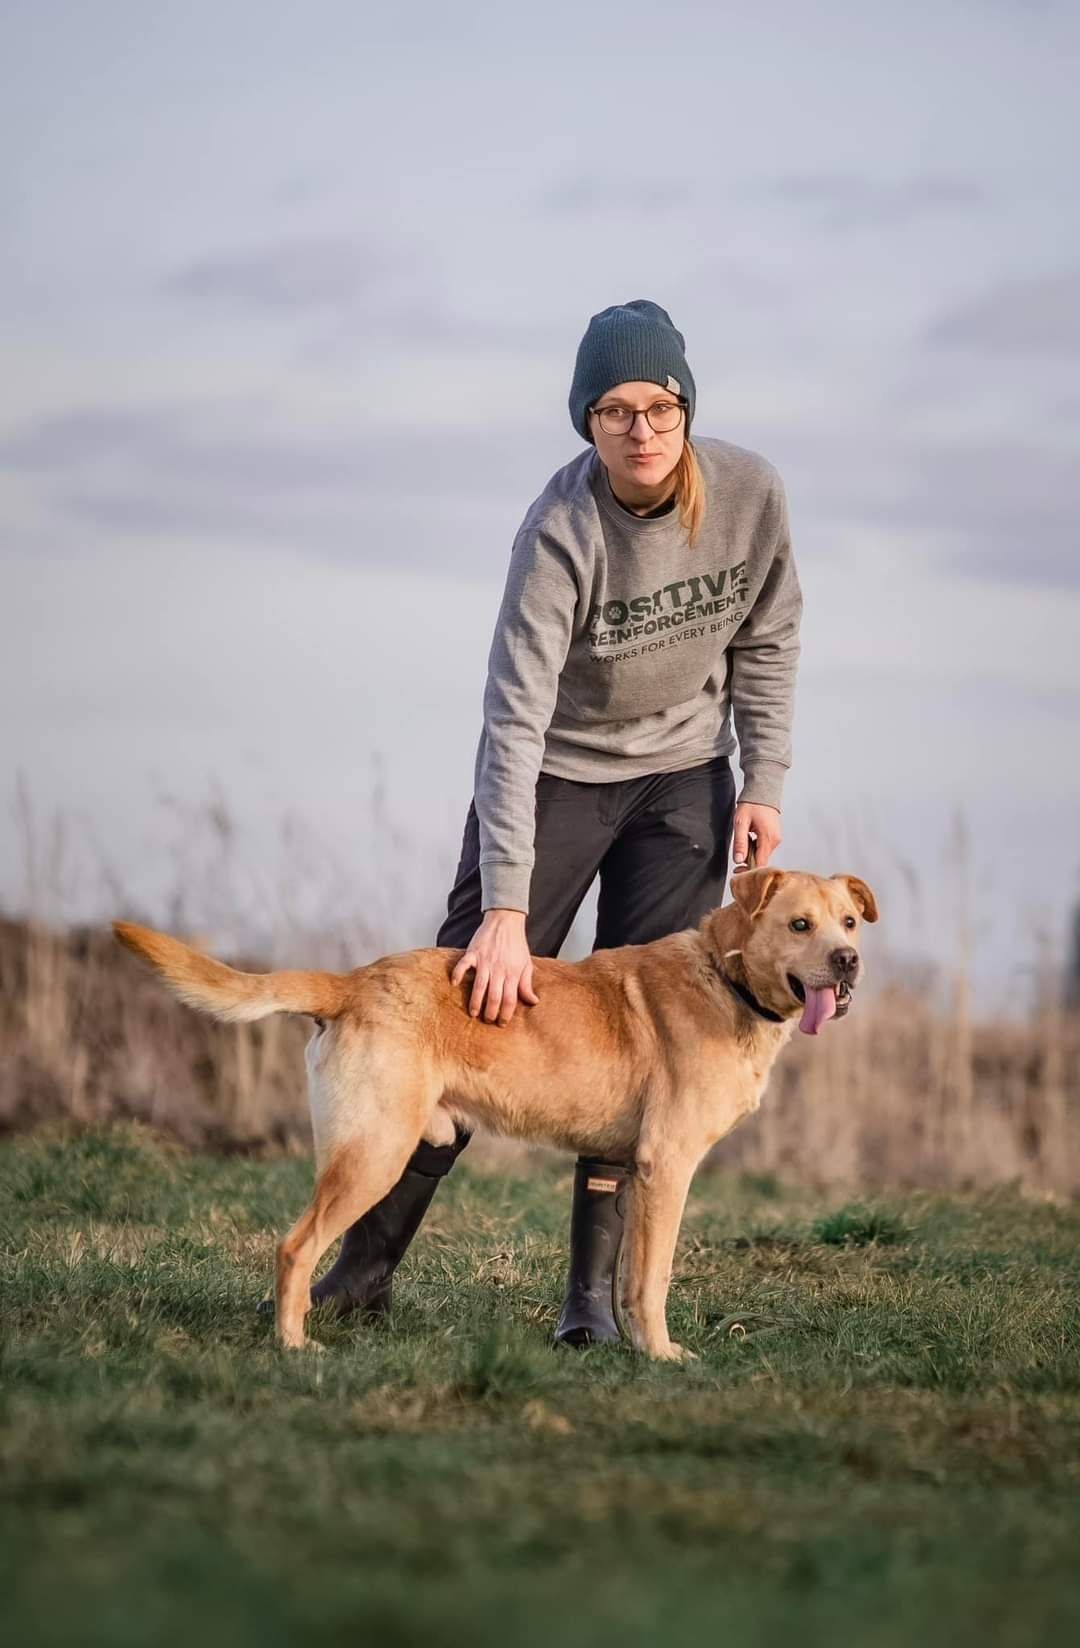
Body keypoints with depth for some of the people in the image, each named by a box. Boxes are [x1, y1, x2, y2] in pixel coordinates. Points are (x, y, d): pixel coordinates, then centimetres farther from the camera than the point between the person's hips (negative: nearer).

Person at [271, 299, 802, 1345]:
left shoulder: (748, 493, -15)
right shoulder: (561, 530, -27)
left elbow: (765, 642, 3)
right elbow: (514, 718, -32)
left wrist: (764, 783, -3)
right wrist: (507, 911, -38)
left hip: (683, 781, 3)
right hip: (555, 773, -3)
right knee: (473, 999, -7)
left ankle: (595, 1288, 1)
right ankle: (367, 1263, 3)